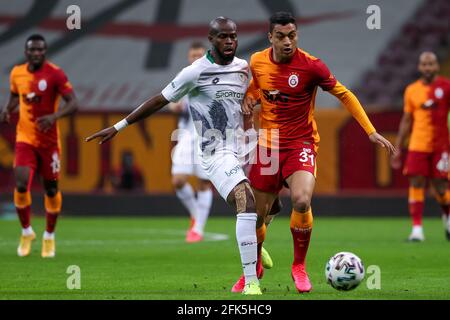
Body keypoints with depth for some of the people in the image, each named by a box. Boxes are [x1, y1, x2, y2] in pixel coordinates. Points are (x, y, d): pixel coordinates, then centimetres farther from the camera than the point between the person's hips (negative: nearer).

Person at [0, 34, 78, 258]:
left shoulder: (55, 74, -12)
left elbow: (73, 104, -17)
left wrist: (54, 116, -35)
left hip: (48, 140, -2)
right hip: (25, 139, 2)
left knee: (51, 189, 6)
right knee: (21, 185, -14)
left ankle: (49, 237, 25)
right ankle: (26, 232, 8)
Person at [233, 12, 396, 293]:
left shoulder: (311, 65, -13)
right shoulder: (257, 62, -2)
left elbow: (344, 95, -4)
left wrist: (371, 132, -8)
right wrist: (249, 99, -4)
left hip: (301, 143, -3)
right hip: (268, 145, 3)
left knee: (302, 200, -28)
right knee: (256, 214, 6)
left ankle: (300, 266, -5)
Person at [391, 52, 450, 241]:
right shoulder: (412, 90, 8)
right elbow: (406, 121, 14)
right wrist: (398, 149, 12)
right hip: (417, 145, 2)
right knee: (416, 183, -7)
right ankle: (417, 229, -6)